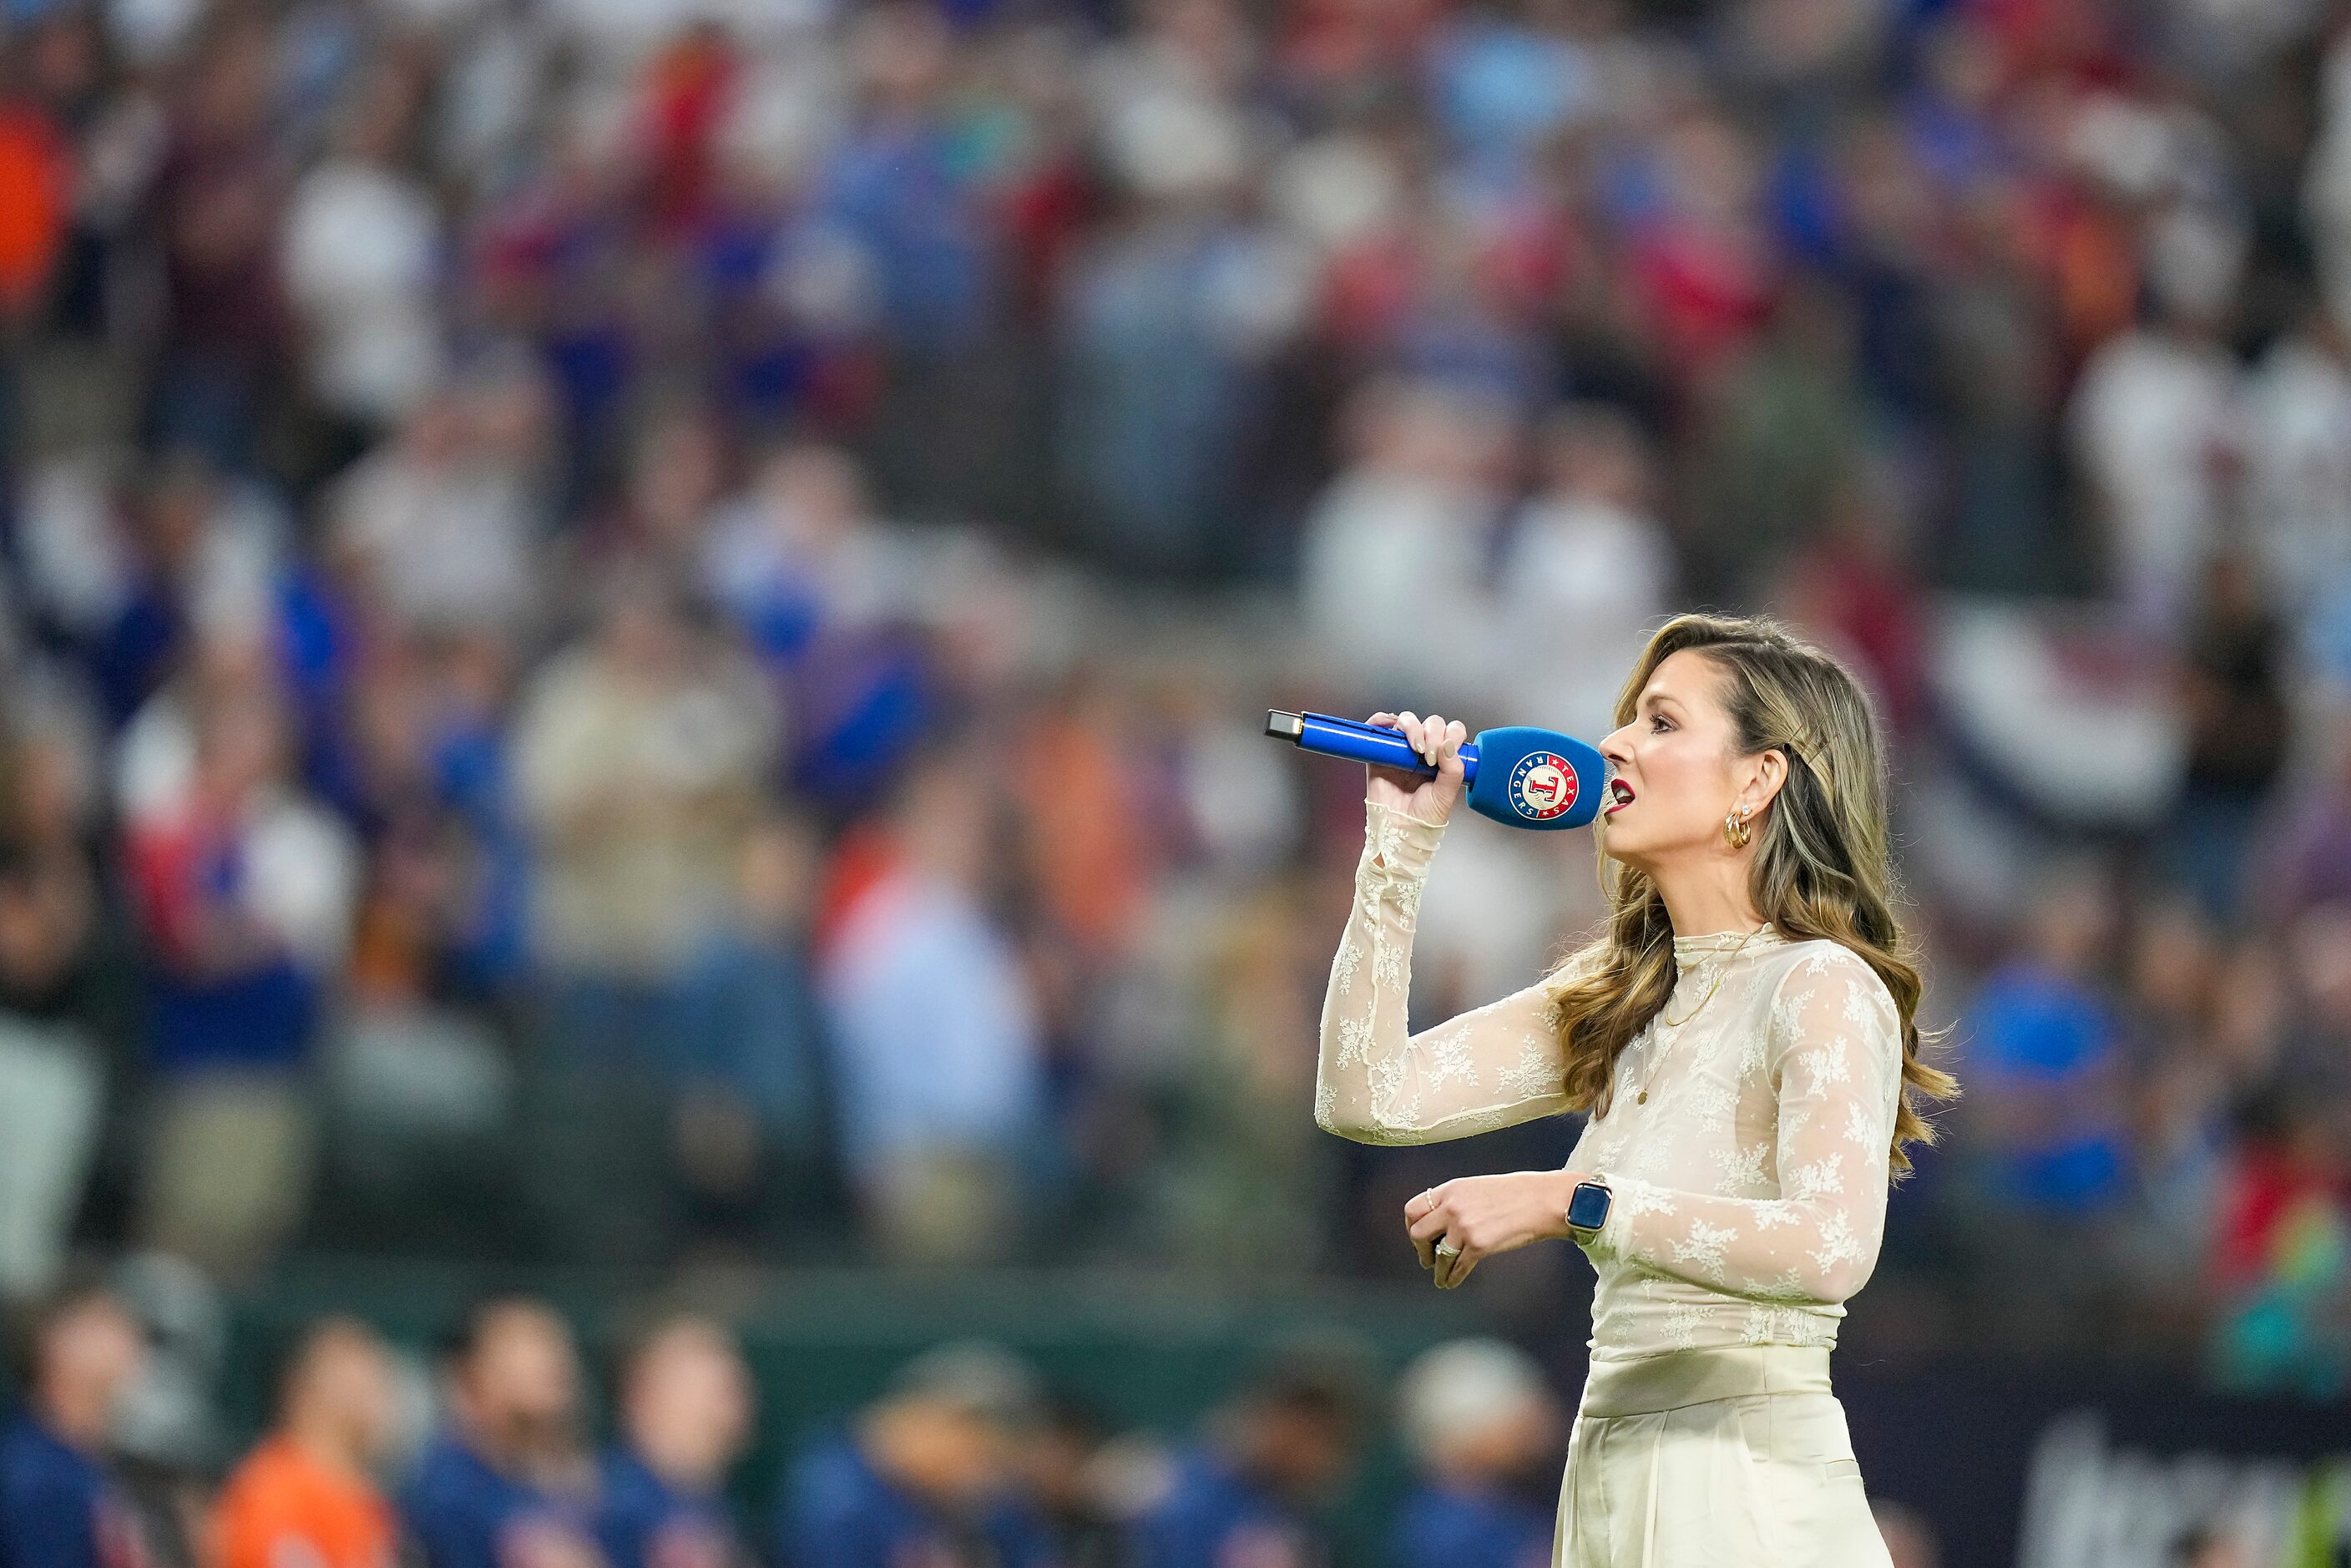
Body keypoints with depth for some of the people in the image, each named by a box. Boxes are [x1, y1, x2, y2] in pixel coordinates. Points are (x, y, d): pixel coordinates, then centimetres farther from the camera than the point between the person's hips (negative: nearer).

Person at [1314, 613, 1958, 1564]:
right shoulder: (1621, 1002, 14)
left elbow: (1832, 1248, -26)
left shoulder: (1822, 987, -10)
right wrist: (1400, 846, 7)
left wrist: (1567, 1202, -25)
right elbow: (1367, 1098, 8)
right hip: (1608, 1486, 8)